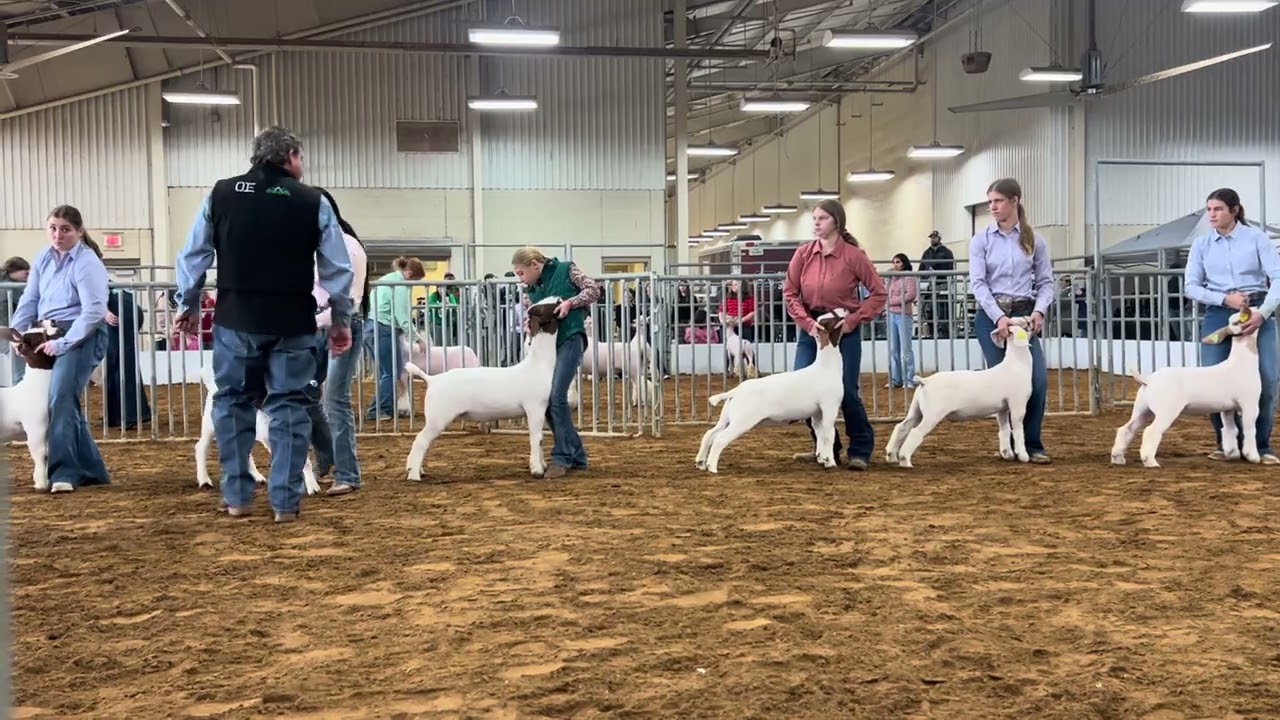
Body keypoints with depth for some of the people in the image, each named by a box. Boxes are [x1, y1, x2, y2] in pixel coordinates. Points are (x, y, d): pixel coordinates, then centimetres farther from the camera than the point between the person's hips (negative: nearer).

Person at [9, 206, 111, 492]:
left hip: (81, 336, -8)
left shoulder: (87, 263, -13)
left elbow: (94, 311, -21)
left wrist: (62, 343, -23)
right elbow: (29, 300, 12)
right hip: (48, 336, 8)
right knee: (65, 401, 10)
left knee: (61, 397, -22)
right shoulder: (43, 258, 9)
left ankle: (64, 472, -19)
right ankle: (91, 470, 21)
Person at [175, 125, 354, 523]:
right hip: (292, 323, -1)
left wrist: (187, 305, 21)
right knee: (289, 407, 5)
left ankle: (236, 496, 16)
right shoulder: (313, 202, -1)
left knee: (233, 403, 14)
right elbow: (337, 269, 1)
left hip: (236, 320, 2)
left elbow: (193, 255, 8)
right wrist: (341, 319, 12)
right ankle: (285, 501, 4)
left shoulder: (220, 194, 5)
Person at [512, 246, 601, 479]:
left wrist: (570, 302, -14)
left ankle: (562, 457, -6)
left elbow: (594, 289, -1)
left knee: (556, 397, -16)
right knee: (546, 400, 4)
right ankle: (577, 457, 15)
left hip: (570, 339, -7)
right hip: (547, 343, 7)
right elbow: (528, 315, 14)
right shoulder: (530, 291, 16)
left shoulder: (566, 270, 1)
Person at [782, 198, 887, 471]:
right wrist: (807, 322, -11)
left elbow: (879, 293, -5)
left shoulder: (854, 255, -11)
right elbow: (790, 293, 2)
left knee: (847, 392, -5)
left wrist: (854, 320, -13)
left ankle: (861, 450, 16)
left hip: (843, 329, -4)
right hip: (811, 328, 4)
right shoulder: (803, 253, -2)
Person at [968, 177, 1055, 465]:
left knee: (1038, 379, -10)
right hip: (991, 315, -1)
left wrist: (1039, 311, -13)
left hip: (1025, 314, 1)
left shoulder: (1034, 240, 4)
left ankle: (1032, 444, 2)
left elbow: (1046, 281, 5)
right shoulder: (981, 240, 1)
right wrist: (999, 317, -17)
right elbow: (978, 283, -6)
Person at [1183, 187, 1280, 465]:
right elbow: (1191, 287, 1)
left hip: (1258, 312, -2)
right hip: (1219, 314, 2)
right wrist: (1225, 298, -14)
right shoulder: (1201, 244, 5)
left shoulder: (1256, 237, -1)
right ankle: (1226, 442, 14)